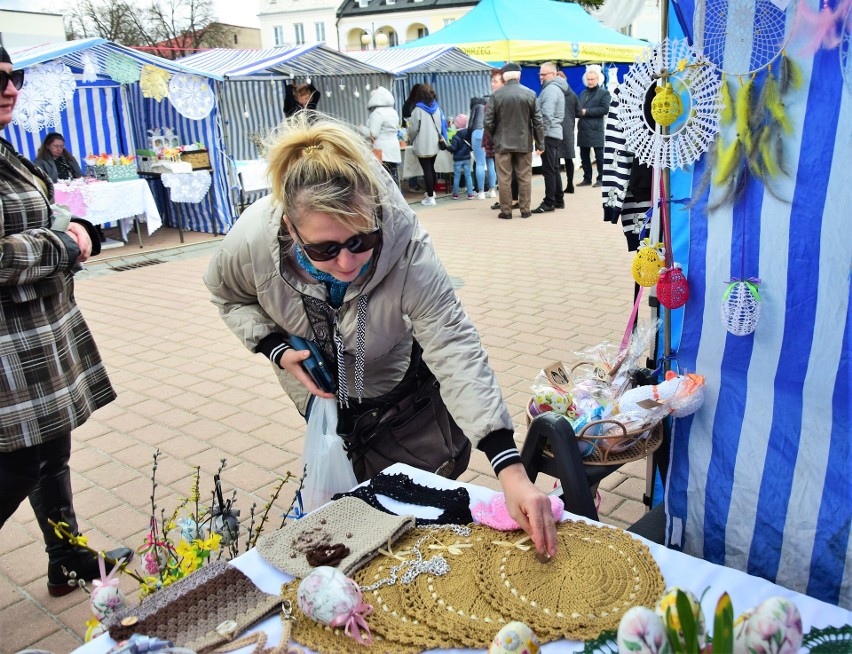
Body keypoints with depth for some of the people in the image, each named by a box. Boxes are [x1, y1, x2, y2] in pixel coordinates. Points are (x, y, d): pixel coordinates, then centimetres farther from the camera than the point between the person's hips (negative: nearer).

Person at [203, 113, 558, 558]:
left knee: (446, 463, 12)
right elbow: (227, 294, -7)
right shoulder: (251, 242, -33)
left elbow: (455, 347, -48)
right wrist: (274, 347, -25)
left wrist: (511, 469, -56)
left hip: (395, 372, 0)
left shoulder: (406, 245, -42)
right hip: (318, 384, 1)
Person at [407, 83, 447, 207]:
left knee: (427, 170, -2)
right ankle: (431, 192, 33)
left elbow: (413, 128, -8)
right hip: (435, 144, 6)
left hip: (423, 145, -6)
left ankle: (430, 198, -2)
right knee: (431, 168, 20)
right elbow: (443, 125, 5)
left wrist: (411, 138, 11)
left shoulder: (418, 109, -12)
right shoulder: (437, 107, 2)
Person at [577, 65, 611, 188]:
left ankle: (601, 179, 6)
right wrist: (578, 113, -1)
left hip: (596, 130, -6)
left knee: (599, 156, 0)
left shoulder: (604, 93, 0)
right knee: (584, 156, 9)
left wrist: (586, 111, -14)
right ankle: (587, 179, 17)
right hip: (583, 129, 6)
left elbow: (604, 109, -12)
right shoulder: (583, 93, 20)